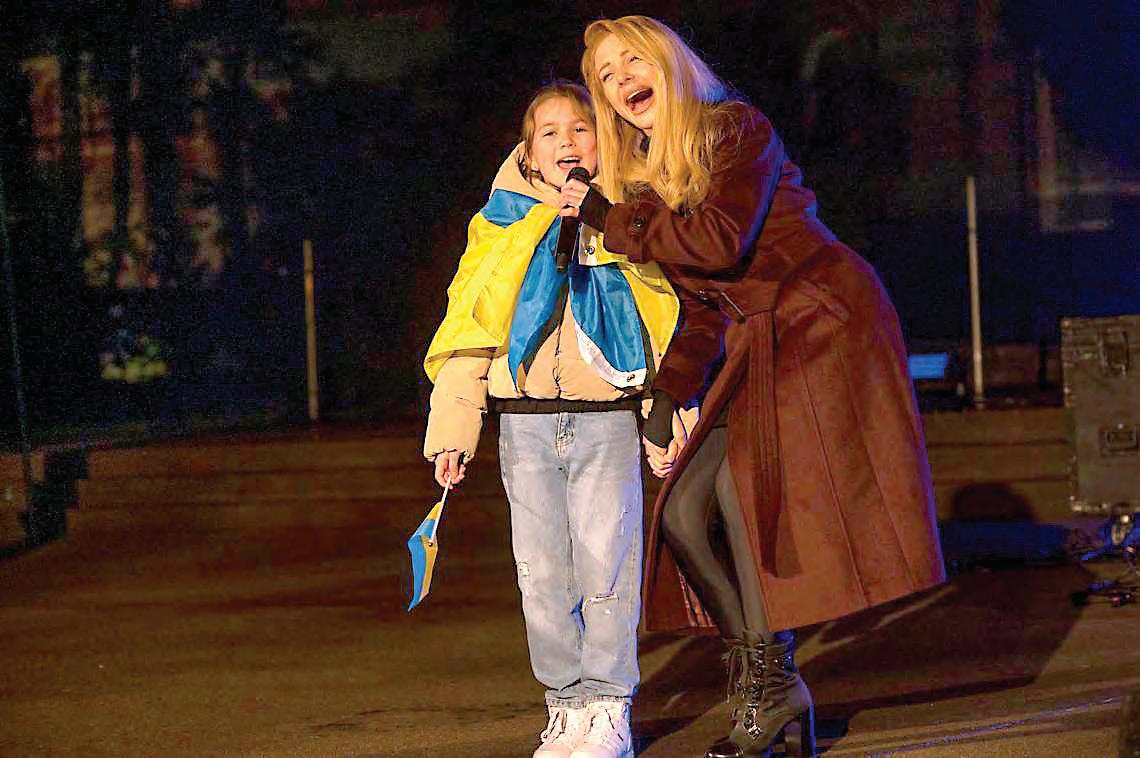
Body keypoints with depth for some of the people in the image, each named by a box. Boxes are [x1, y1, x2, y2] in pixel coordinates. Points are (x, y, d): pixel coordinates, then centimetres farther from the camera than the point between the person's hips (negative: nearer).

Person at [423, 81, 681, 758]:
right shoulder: (503, 227, 10)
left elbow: (667, 327, 7)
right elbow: (468, 329, 9)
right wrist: (453, 427, 2)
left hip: (608, 418, -2)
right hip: (527, 421, 2)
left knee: (605, 563, -6)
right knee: (543, 570, 3)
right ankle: (567, 701, 13)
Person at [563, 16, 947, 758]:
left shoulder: (734, 129, -8)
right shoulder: (645, 178, 14)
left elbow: (720, 241, -23)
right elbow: (698, 309, 14)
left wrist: (611, 219, -13)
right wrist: (665, 406, 6)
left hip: (824, 322, -8)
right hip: (757, 343, 8)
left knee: (743, 478, -22)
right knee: (683, 512, -2)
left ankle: (770, 687, -12)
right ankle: (773, 692, 5)